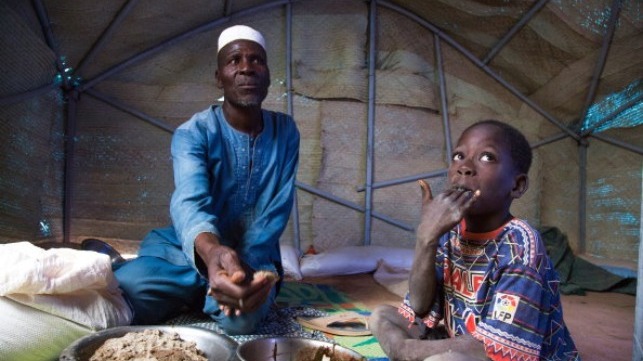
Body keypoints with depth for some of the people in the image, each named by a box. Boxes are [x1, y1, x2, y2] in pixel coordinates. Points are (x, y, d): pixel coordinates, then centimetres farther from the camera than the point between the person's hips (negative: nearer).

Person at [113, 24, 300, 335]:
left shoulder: (285, 132, -4)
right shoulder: (192, 133, -12)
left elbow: (277, 211, -10)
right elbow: (190, 200, -31)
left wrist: (246, 264, -27)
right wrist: (212, 252, -54)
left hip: (252, 254, 1)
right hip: (190, 250, 0)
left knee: (241, 316, -33)